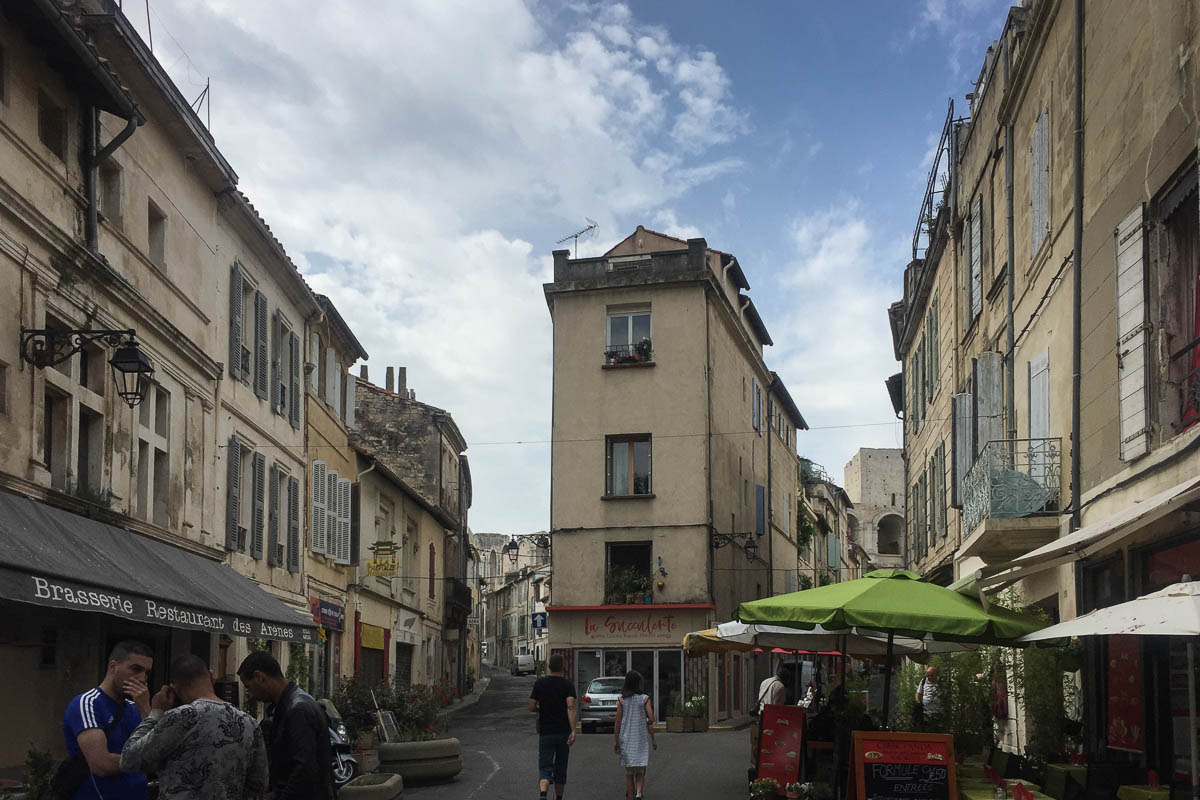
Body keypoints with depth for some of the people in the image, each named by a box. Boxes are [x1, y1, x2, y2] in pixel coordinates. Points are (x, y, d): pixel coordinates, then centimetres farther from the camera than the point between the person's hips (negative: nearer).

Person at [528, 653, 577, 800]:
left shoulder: (540, 683, 0)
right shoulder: (568, 685, -4)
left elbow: (531, 707, 0)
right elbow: (571, 707, -17)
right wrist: (573, 730, -21)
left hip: (545, 732, 0)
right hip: (563, 732, 0)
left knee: (545, 768, -3)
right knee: (561, 769, 15)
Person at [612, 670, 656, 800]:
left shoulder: (621, 699, -1)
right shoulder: (645, 699, -5)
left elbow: (618, 722, -1)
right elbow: (651, 719, -10)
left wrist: (615, 741, 5)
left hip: (625, 739, 1)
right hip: (641, 740, -1)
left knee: (629, 773, 10)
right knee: (640, 772, 4)